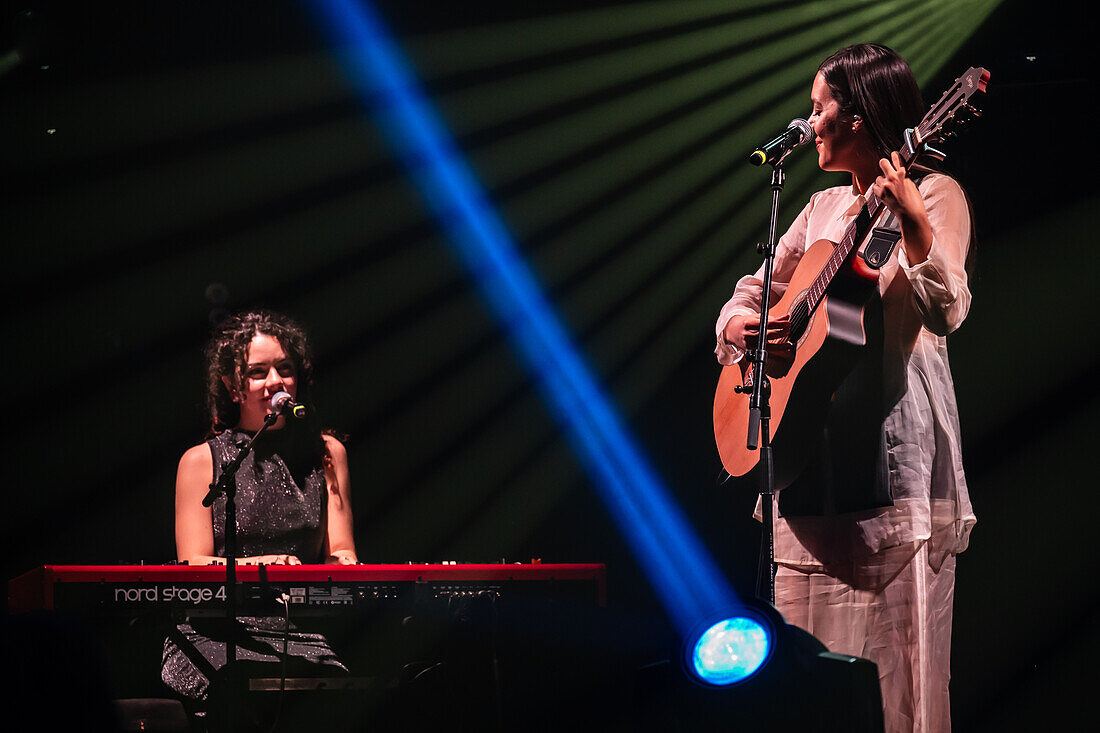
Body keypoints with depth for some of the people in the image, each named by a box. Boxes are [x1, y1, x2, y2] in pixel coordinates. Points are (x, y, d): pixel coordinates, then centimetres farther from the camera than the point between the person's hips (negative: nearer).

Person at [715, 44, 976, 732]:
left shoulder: (934, 194, -3)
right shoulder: (827, 206, 19)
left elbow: (947, 313, -18)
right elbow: (757, 288, 22)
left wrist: (913, 223, -34)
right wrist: (741, 323, -1)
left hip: (894, 434, -7)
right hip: (810, 430, 7)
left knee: (897, 647, -10)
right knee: (809, 644, 6)